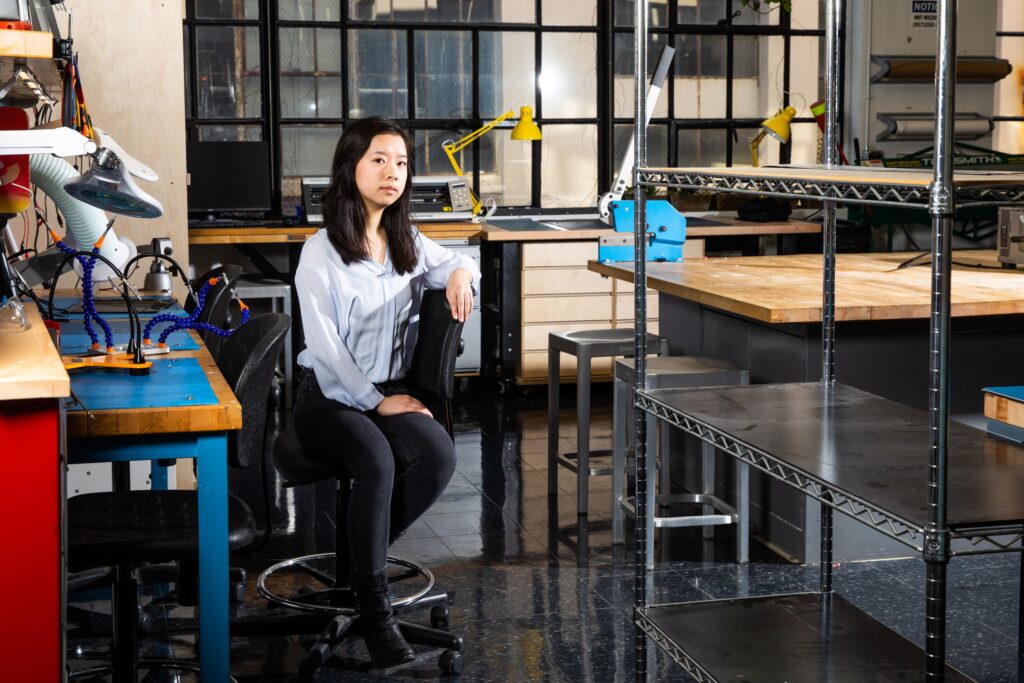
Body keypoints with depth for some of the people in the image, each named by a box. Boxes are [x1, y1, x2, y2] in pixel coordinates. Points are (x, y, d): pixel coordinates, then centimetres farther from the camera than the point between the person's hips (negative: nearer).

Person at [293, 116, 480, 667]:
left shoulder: (408, 242, 11)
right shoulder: (321, 252, -6)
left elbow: (454, 264, 27)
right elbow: (324, 346, -10)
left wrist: (461, 272, 0)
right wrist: (375, 402, -16)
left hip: (389, 393, 5)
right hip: (330, 398, -5)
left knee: (439, 456, -28)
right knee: (377, 461, -36)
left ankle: (364, 555, -6)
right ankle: (373, 608, -25)